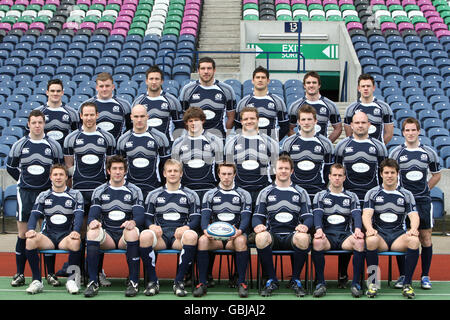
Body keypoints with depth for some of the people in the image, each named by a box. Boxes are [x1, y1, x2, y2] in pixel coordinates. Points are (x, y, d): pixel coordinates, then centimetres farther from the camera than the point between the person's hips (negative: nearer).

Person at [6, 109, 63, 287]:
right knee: (23, 234, 1)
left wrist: (52, 183, 8)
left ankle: (50, 274, 8)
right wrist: (23, 180, 10)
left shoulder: (53, 145, 2)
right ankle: (20, 274, 8)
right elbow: (10, 167, 14)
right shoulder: (19, 145, 3)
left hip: (46, 193, 0)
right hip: (25, 193, 0)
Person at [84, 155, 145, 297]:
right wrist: (93, 221, -22)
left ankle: (134, 282, -31)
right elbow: (92, 214, 4)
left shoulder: (134, 191, 10)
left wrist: (133, 222, -26)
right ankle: (93, 282, -29)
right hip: (107, 235, 1)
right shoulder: (99, 191, 14)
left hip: (125, 237, -1)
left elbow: (140, 216, -1)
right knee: (92, 232, -32)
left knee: (132, 232, -37)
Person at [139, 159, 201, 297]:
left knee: (192, 235, -37)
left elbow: (196, 219, 9)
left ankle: (179, 281, -27)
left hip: (180, 235, -1)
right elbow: (147, 218, 15)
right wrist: (152, 226, -10)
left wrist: (186, 227, -14)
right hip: (160, 235, 1)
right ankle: (153, 281, -23)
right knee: (144, 235, -35)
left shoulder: (191, 195, 17)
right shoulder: (153, 195, 20)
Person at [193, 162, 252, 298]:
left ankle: (241, 282, -29)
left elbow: (246, 217, 2)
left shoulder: (243, 195, 12)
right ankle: (202, 283, -28)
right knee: (202, 240, -33)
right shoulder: (210, 194, 16)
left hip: (235, 235, -1)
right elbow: (205, 216, 4)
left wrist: (239, 231, -21)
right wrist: (206, 230, -19)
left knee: (241, 241, -37)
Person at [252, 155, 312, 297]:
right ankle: (272, 280, -17)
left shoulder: (300, 192, 17)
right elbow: (257, 216, 11)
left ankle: (296, 279, -14)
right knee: (261, 237, -36)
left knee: (303, 238, -37)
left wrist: (305, 226, -15)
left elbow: (308, 216, 10)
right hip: (273, 235, 0)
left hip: (292, 235, 0)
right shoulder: (266, 192, 17)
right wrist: (257, 225, -14)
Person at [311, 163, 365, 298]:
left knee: (360, 241, -34)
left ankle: (355, 283, -24)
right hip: (327, 234, -1)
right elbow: (317, 214, 1)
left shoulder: (352, 197, 18)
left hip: (345, 235, 1)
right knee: (317, 242, -37)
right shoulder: (320, 196, 16)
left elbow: (356, 214, 3)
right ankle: (321, 283, -25)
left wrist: (357, 229, -19)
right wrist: (319, 230, -21)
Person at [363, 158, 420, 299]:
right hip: (379, 235, -1)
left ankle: (407, 284, -23)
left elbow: (414, 215, 2)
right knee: (371, 240, -37)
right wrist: (369, 229, -26)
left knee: (414, 241, -32)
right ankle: (373, 283, -26)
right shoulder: (372, 193, 8)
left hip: (399, 236, 1)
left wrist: (413, 229, -22)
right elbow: (366, 214, -4)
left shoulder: (406, 195, 11)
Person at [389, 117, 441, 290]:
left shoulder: (429, 152, 5)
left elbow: (436, 175, 17)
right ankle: (402, 275, 9)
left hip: (423, 200, 1)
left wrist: (424, 190, 11)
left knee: (425, 237, 1)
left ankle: (425, 276, 10)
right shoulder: (396, 152, 2)